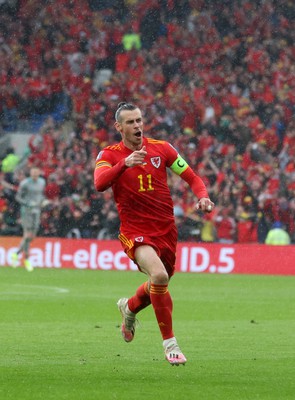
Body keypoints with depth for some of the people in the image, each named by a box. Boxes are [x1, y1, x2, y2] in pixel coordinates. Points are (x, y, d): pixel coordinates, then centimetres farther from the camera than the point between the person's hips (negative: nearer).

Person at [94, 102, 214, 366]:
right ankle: (170, 342, -16)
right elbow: (100, 184, -25)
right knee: (159, 275, -29)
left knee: (159, 284, 18)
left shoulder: (161, 148, 2)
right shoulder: (109, 155, -5)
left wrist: (203, 197, -14)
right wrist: (124, 164, -41)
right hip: (135, 231, -4)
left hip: (166, 229, 4)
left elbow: (192, 177, 7)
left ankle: (129, 307, 54)